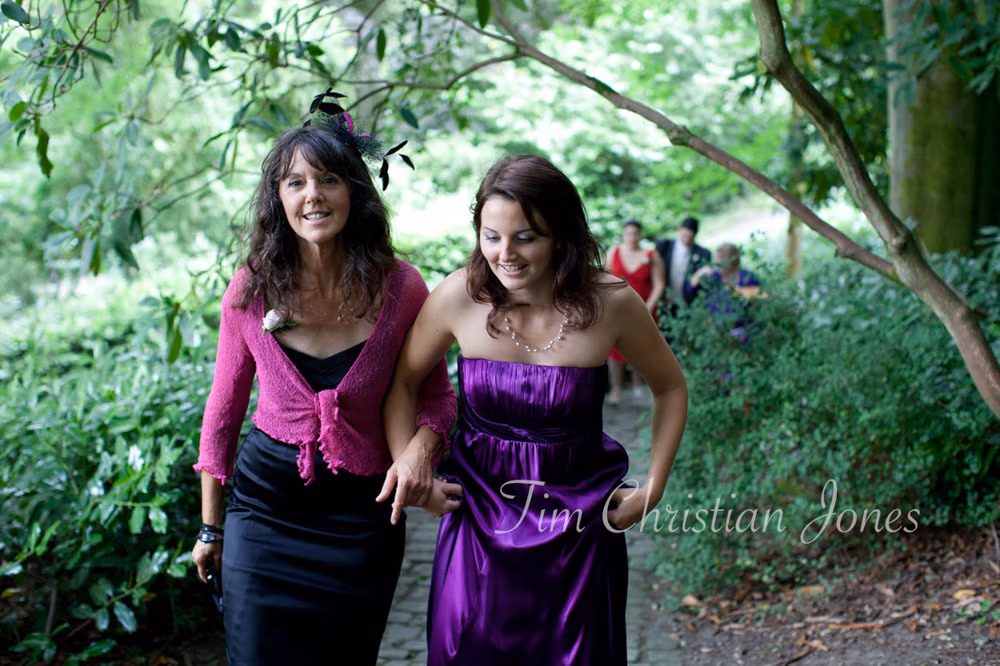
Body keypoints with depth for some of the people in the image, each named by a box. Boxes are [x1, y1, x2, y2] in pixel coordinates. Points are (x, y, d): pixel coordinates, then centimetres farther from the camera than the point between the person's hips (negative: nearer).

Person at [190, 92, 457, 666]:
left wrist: (423, 444, -20)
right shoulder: (251, 290, -7)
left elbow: (438, 393, 3)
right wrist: (210, 527, 9)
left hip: (363, 515, 0)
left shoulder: (400, 288, -10)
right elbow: (224, 407, 4)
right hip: (267, 506, 0)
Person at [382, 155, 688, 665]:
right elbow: (401, 382, 4)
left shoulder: (610, 304, -13)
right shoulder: (460, 295, -12)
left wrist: (653, 489, -1)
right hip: (478, 515, 1)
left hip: (580, 527, 0)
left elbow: (670, 388, 5)